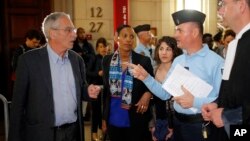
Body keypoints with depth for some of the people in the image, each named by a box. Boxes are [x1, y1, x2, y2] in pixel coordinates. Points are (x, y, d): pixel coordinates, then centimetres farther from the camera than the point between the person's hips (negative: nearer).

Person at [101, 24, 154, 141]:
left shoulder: (144, 61, -6)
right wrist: (104, 118, 6)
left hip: (136, 121, -2)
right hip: (113, 120, 2)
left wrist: (147, 94, -17)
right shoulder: (107, 60, 1)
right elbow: (105, 89, 6)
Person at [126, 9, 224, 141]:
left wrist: (195, 102, -24)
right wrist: (146, 78, -4)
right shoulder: (177, 61, 7)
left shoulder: (215, 61, -14)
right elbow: (165, 94, 7)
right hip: (178, 124, 6)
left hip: (202, 127, -6)